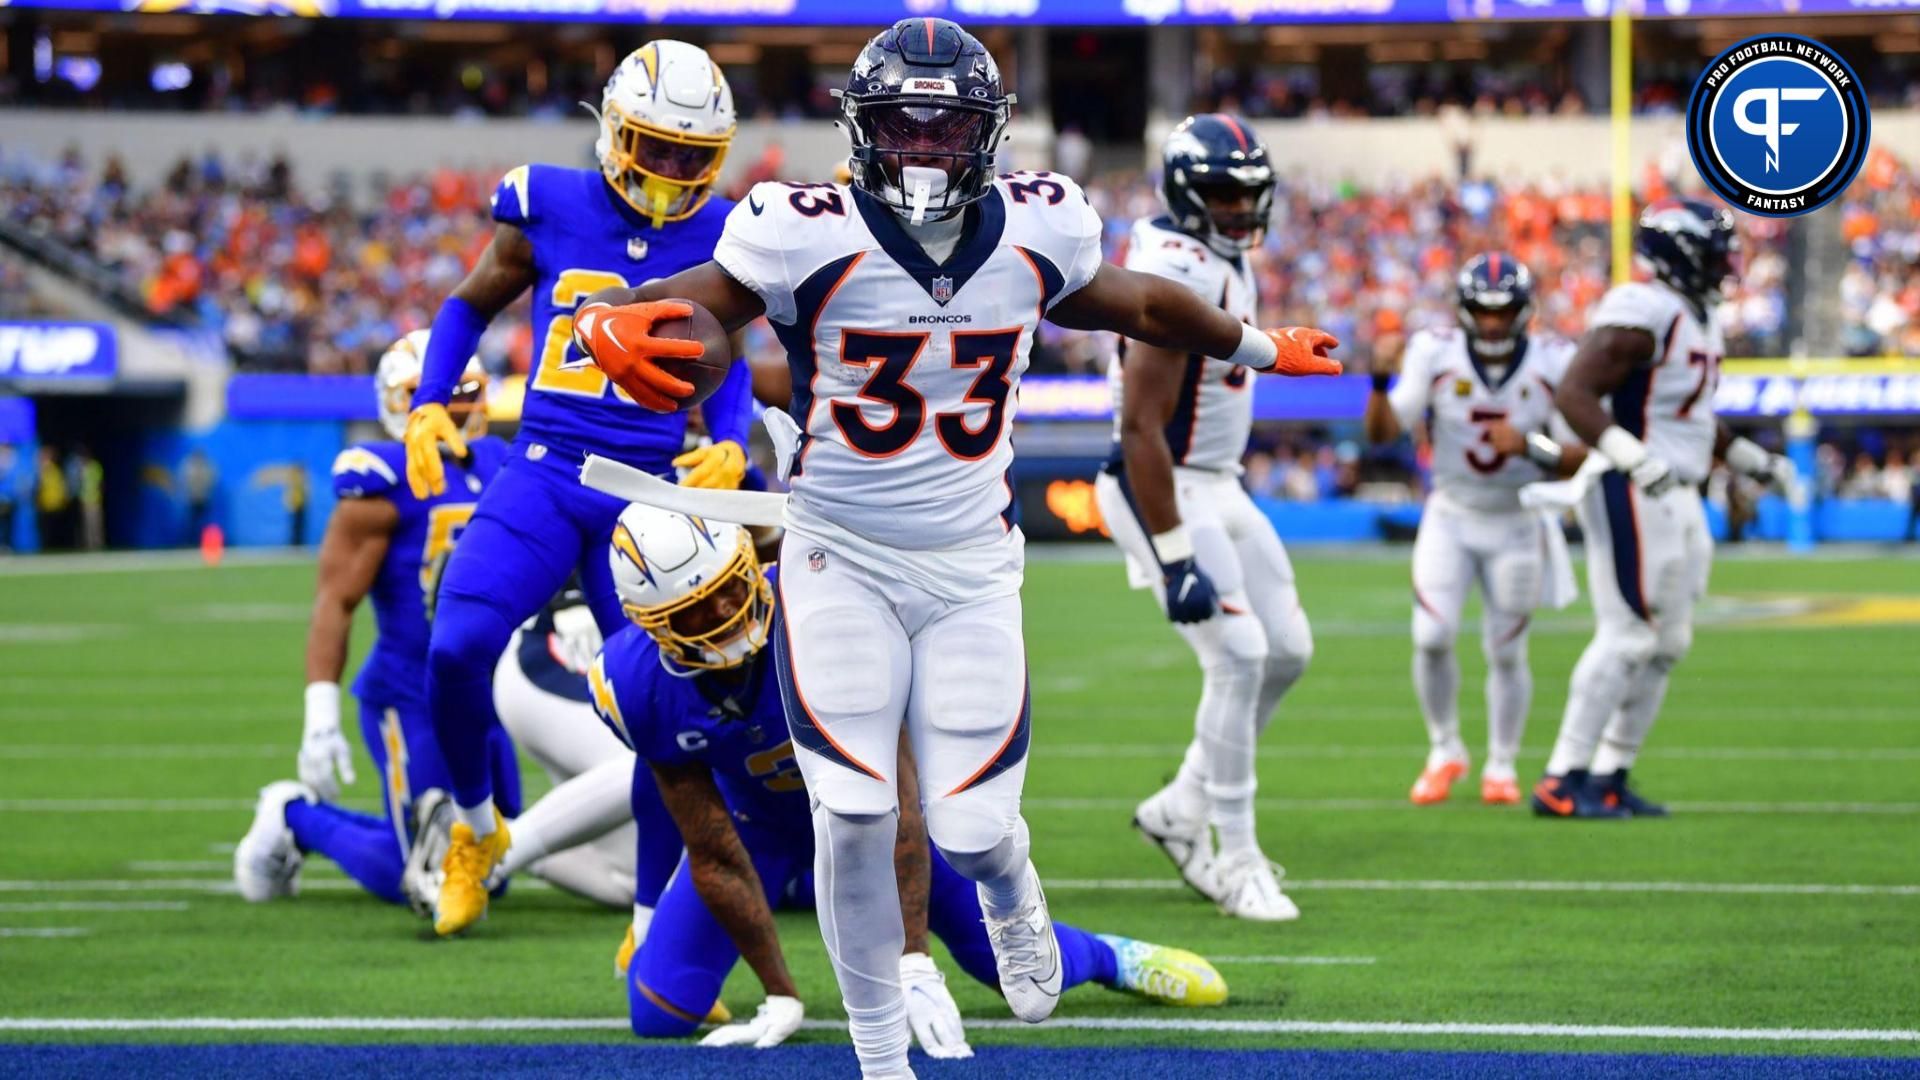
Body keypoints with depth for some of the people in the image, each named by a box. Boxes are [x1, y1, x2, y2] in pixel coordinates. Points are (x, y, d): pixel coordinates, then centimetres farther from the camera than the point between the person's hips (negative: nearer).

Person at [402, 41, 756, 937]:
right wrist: (427, 407, 1)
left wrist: (730, 448, -2)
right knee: (457, 651, -19)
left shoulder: (719, 238, 4)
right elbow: (471, 305, 14)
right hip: (544, 473, -1)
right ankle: (476, 830, 11)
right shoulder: (550, 208, 0)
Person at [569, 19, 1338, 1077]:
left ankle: (1009, 889, 38)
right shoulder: (810, 238, -16)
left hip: (970, 563, 2)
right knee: (853, 820, -10)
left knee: (970, 830, -2)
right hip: (839, 560, -2)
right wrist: (609, 325, -42)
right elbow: (680, 304, -17)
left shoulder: (1036, 231, -5)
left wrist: (1264, 348, 31)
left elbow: (1135, 305, 14)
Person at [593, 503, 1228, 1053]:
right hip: (757, 823, 2)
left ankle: (1108, 957, 34)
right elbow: (715, 857, -21)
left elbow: (894, 806, -39)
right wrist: (781, 998, -20)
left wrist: (914, 969, -43)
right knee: (658, 1014, -8)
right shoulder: (639, 689, -31)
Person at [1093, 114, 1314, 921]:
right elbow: (1140, 427, -25)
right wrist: (1174, 558, -26)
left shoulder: (1229, 262, 8)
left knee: (1287, 650, 10)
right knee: (1238, 657, -13)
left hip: (1216, 486, 10)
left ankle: (1182, 808, 22)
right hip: (1166, 492, -10)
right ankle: (1237, 860, -4)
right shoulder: (1173, 278, -23)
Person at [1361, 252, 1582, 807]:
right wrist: (1382, 381, -31)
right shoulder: (1436, 355, -12)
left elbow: (1581, 456, -12)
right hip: (1451, 518, 0)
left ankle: (1501, 766, 22)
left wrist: (1530, 447, -29)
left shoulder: (1553, 365, -14)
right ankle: (1444, 751, 11)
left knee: (1506, 651, 5)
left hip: (1517, 526, 0)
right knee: (1432, 636, -11)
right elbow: (1383, 431, -14)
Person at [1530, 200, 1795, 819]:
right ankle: (1562, 781, -7)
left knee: (1667, 643, 12)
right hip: (1632, 497, -10)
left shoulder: (1696, 317, 15)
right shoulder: (1643, 315, -17)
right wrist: (1633, 458, -36)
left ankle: (1609, 778, 18)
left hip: (1676, 499, 10)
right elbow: (1574, 395, -25)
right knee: (1627, 637, -10)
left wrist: (1752, 461, 29)